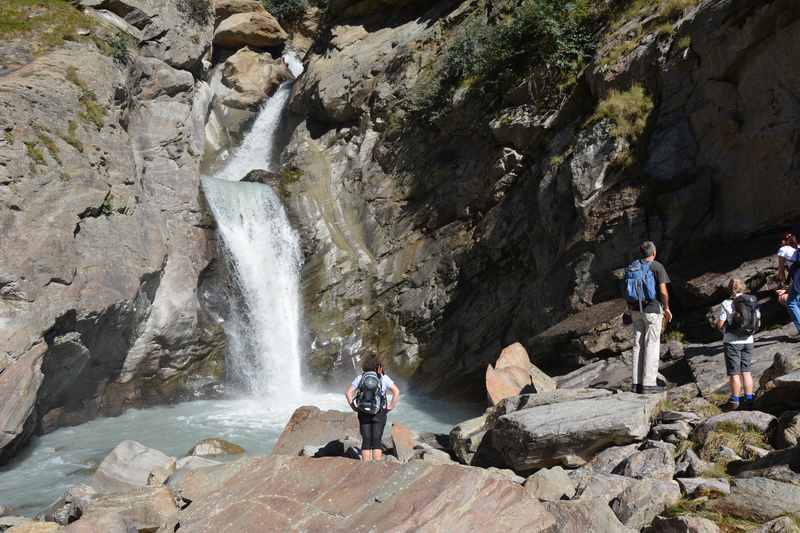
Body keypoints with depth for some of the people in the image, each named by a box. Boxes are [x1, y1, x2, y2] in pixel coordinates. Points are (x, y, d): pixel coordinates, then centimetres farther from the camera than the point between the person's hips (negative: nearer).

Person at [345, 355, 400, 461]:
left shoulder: (360, 378, 3)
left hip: (363, 413, 2)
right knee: (377, 441, 3)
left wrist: (355, 407, 4)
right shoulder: (384, 378, -2)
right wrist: (390, 407, -3)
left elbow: (348, 393, 0)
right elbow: (396, 392, -10)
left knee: (366, 441, 7)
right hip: (379, 414, -1)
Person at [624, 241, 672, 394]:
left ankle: (637, 383, 11)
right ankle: (648, 384, 0)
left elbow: (627, 291, 8)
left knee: (638, 345, 10)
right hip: (652, 310, -6)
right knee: (652, 346, -1)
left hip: (636, 310, 6)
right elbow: (663, 291, -15)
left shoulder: (632, 267, 7)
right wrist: (666, 308, 0)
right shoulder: (657, 267, -10)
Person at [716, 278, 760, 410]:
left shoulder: (726, 304, -13)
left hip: (732, 342, -5)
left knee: (734, 373, 3)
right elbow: (758, 323, 6)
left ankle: (735, 401, 9)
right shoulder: (753, 302, 1)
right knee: (746, 371, 13)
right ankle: (749, 400, 15)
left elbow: (720, 325, -13)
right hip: (748, 341, 5)